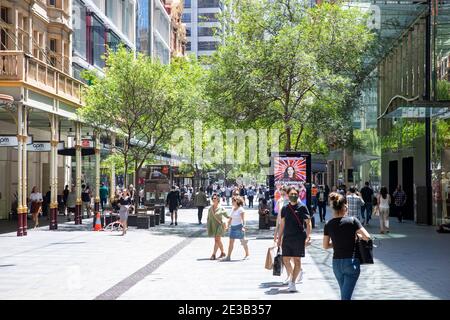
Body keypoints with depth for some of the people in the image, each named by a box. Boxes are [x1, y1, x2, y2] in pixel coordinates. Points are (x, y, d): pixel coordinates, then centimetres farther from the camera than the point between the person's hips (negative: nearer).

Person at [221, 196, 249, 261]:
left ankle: (247, 254, 22)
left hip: (239, 226, -7)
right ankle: (228, 257, 0)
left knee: (243, 241, 6)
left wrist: (243, 226, -25)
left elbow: (243, 219, -15)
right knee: (231, 241, 2)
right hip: (233, 227, 7)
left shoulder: (241, 209, -11)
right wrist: (228, 225, 16)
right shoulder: (232, 209, 10)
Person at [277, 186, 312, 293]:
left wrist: (308, 237, -12)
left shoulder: (302, 207, -2)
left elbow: (308, 223, -3)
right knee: (286, 260, 4)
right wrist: (279, 238, 14)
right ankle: (292, 277, 26)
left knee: (297, 260, -1)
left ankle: (292, 282, 4)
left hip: (299, 238, -4)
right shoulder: (285, 208, 10)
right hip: (287, 237, 4)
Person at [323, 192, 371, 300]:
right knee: (346, 296, -4)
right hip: (351, 262, -4)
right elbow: (367, 237, -13)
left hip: (336, 263, 4)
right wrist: (357, 234, 6)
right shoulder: (352, 220, -11)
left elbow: (325, 246, 6)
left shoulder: (328, 225, 0)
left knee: (344, 294, 21)